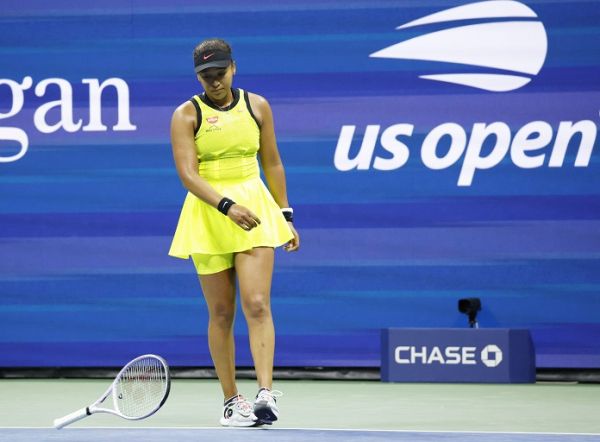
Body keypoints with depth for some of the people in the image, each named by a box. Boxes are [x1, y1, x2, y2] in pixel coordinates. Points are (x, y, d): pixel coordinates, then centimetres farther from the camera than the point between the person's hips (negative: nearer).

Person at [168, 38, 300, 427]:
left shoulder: (257, 106, 5)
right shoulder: (186, 115, -3)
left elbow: (272, 164, 13)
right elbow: (188, 174, -13)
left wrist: (286, 216, 12)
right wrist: (227, 206, -26)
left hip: (255, 209, 1)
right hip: (208, 217, -1)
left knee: (257, 304, -13)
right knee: (221, 313, 3)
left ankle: (266, 393, -21)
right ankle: (231, 400, 11)